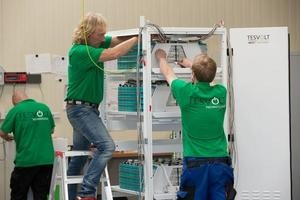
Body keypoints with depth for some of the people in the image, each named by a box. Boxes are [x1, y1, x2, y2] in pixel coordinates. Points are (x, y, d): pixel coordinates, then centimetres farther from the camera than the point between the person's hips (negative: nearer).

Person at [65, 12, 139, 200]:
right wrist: (137, 38, -19)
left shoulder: (95, 43, 5)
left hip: (89, 109, 10)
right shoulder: (80, 51, -21)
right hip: (80, 109, -10)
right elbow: (114, 54, -27)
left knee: (79, 157, 13)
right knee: (106, 146, -21)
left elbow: (119, 39, 4)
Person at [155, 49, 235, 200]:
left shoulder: (187, 92, -8)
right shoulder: (220, 92, 2)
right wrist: (191, 64, 45)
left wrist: (161, 59, 36)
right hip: (221, 163, 3)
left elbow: (168, 74, 14)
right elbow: (207, 77, 27)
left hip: (195, 163, -3)